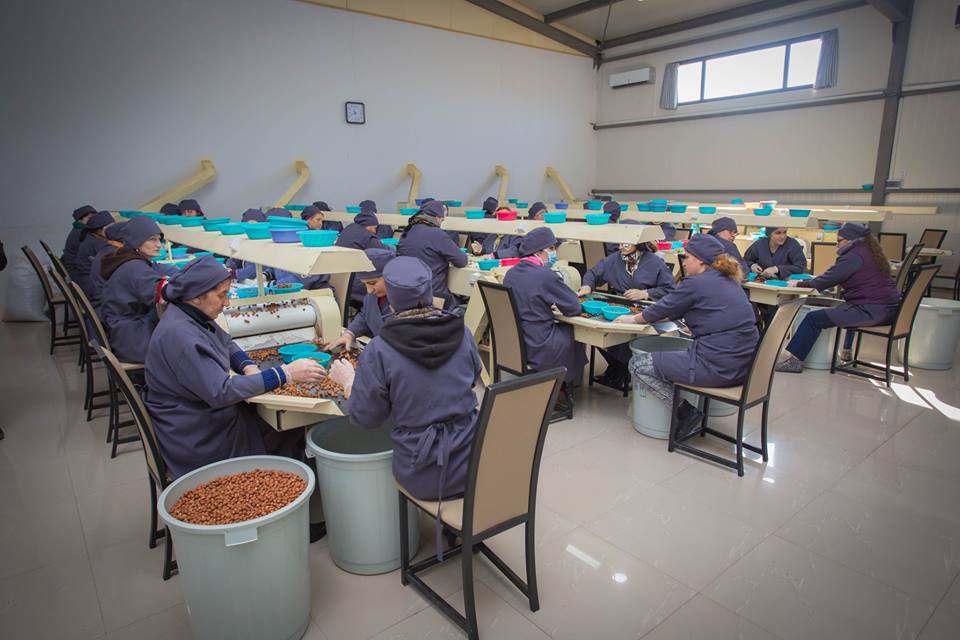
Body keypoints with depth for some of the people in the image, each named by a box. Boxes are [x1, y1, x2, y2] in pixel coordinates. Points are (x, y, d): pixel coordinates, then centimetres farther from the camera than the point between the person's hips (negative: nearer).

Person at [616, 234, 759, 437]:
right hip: (744, 366, 10)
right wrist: (645, 316, 26)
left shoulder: (696, 283, -11)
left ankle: (686, 412, 2)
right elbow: (677, 311, 24)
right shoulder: (729, 281, 16)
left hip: (718, 367, -9)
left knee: (638, 364, 1)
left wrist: (633, 319, 19)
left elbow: (661, 309, 1)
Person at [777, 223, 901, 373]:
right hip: (888, 310, 10)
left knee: (813, 318, -11)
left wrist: (800, 284, -1)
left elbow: (829, 279, -13)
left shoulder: (853, 256, -12)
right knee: (848, 310, 42)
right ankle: (847, 352, 46)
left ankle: (795, 360, -10)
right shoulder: (870, 252, 19)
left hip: (871, 311, -10)